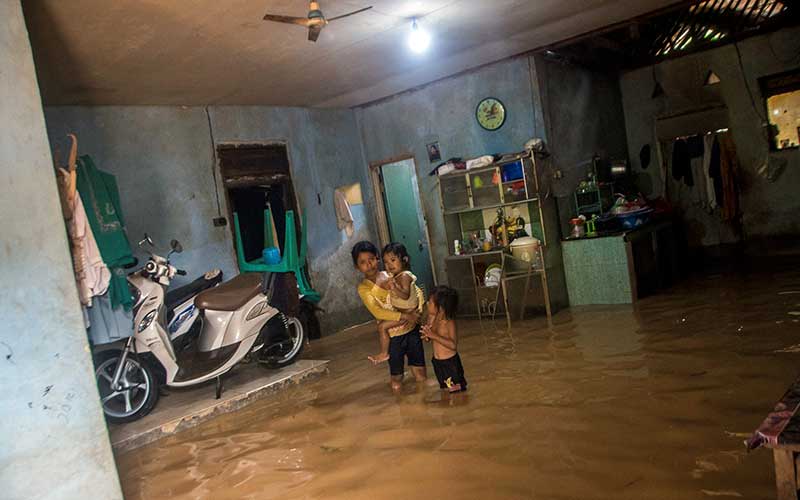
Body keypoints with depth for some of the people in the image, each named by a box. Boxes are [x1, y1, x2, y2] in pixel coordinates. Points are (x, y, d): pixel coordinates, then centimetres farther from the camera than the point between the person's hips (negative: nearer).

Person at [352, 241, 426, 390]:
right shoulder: (364, 288, -9)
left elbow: (416, 291, 2)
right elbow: (377, 312, -20)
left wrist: (417, 312, -15)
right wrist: (405, 316, -24)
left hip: (412, 329, 2)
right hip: (392, 335, -2)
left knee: (421, 377, 10)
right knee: (397, 386, 7)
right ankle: (396, 375, 35)